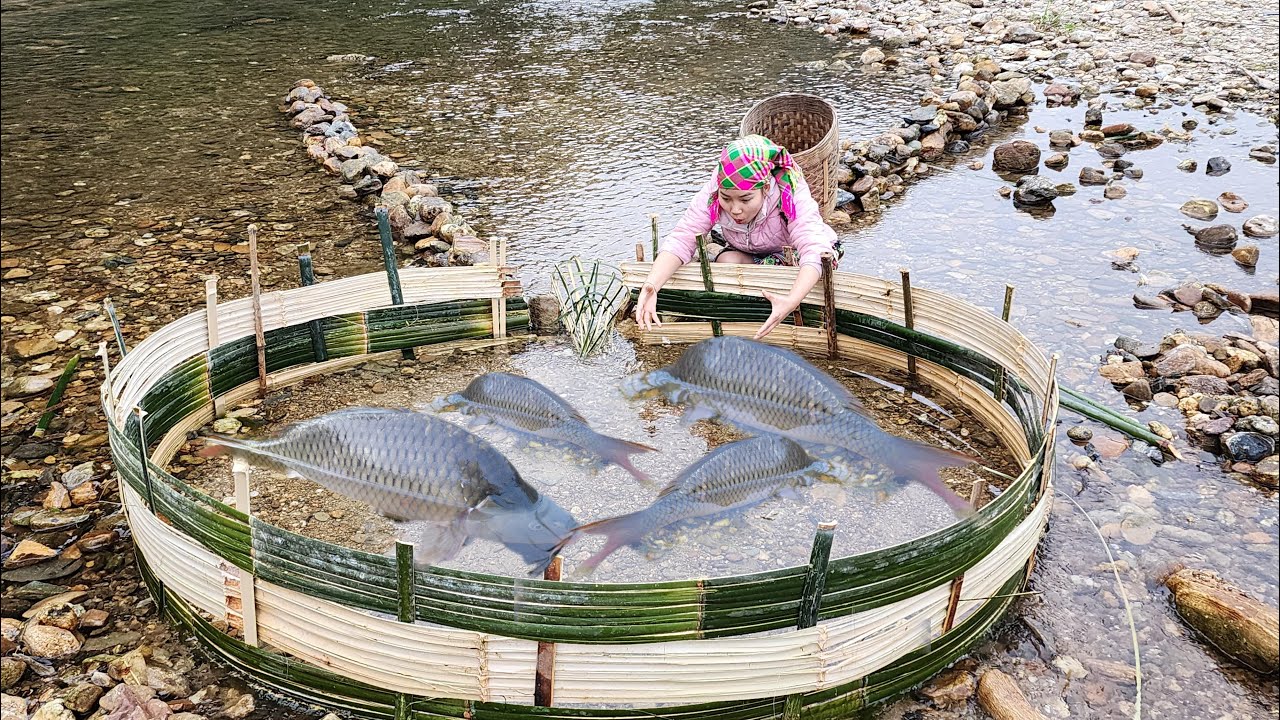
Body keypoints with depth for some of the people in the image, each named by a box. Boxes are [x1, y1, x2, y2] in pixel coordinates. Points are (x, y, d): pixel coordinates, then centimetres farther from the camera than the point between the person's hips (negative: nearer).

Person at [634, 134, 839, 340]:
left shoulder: (791, 196, -35)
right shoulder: (712, 193, -27)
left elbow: (813, 251, -47)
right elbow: (681, 238, -31)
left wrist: (792, 301, -66)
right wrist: (650, 286, -49)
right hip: (747, 257, 3)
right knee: (727, 261, -28)